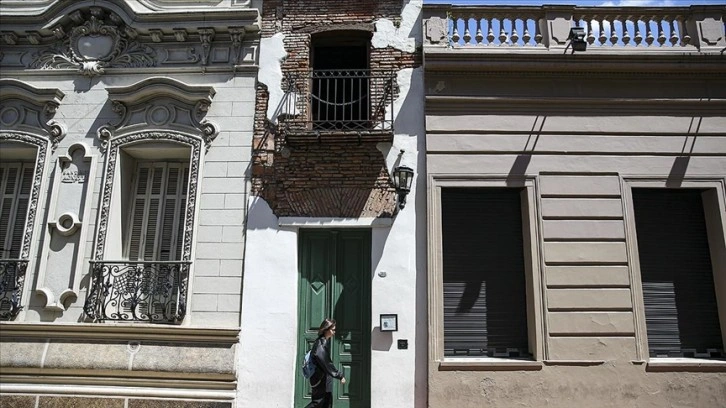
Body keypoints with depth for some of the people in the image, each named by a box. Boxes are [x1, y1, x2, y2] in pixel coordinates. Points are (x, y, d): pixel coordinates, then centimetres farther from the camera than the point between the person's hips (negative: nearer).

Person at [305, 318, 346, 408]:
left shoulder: (326, 341, 7)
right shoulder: (320, 345, -22)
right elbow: (327, 364, -23)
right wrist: (339, 376, -20)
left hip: (326, 378, 9)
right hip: (320, 379, -9)